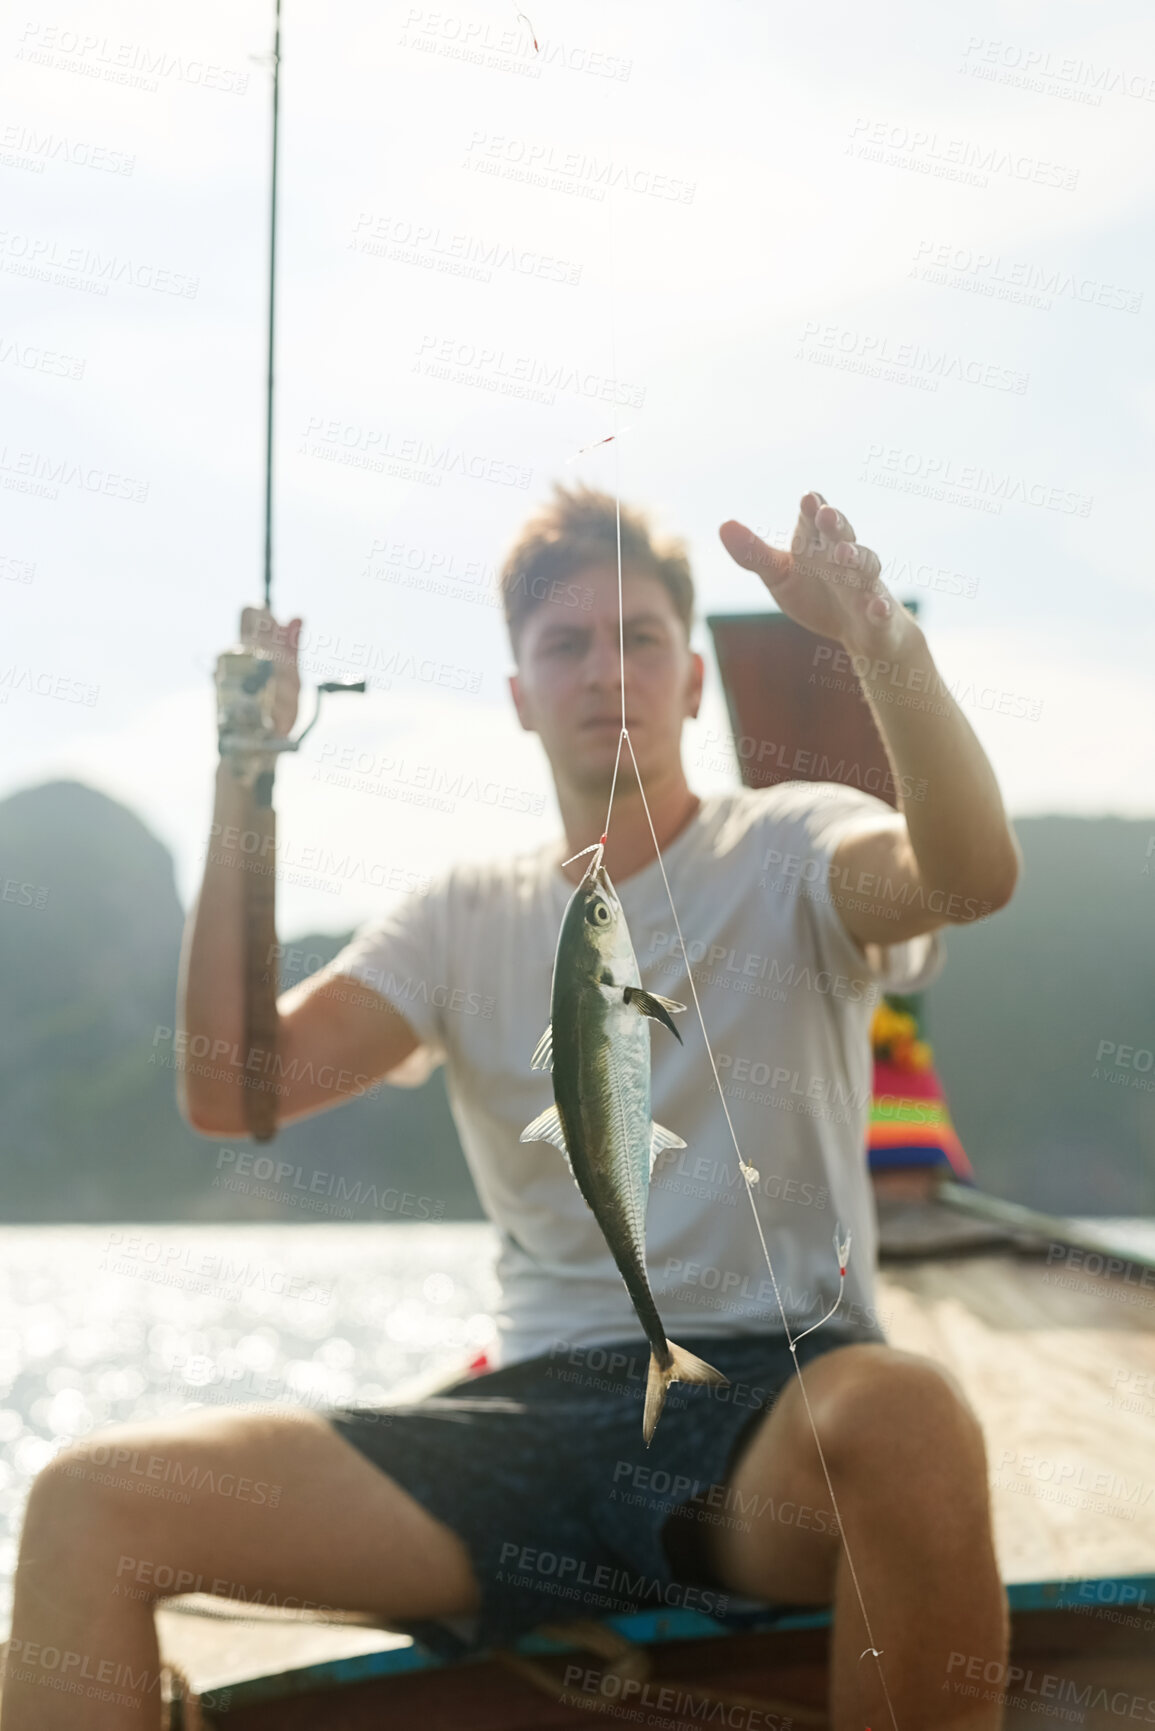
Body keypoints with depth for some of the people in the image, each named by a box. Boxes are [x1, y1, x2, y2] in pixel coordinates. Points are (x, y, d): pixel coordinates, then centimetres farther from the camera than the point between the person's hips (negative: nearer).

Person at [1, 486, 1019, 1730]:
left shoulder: (785, 853, 7)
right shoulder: (469, 919, 16)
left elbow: (973, 871, -16)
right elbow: (232, 1092, 3)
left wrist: (880, 637, -32)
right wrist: (242, 780, -1)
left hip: (774, 1400, -3)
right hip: (538, 1413, 3)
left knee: (902, 1418, -42)